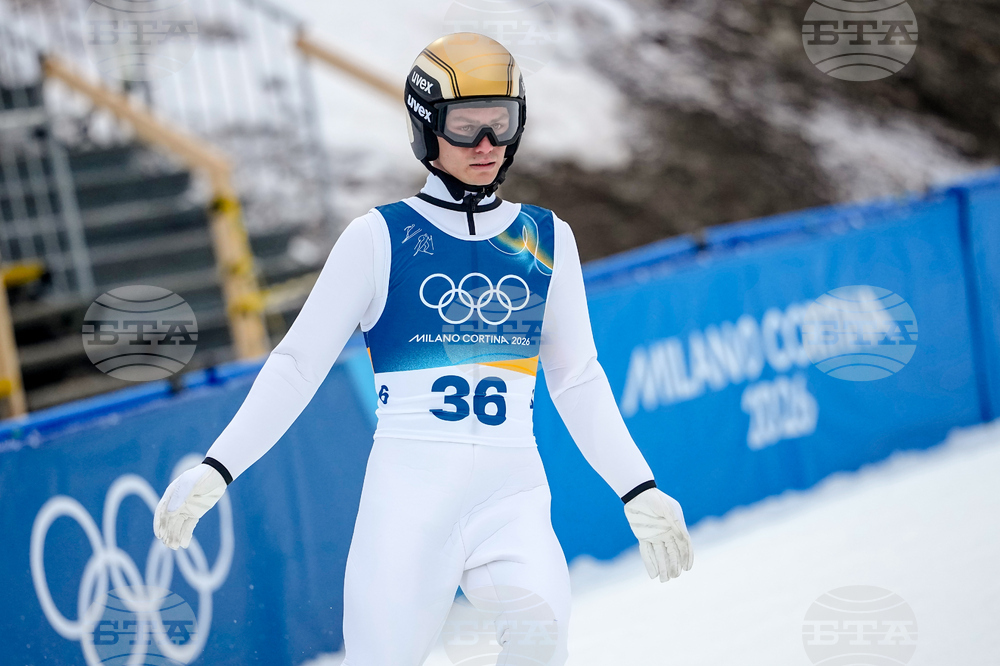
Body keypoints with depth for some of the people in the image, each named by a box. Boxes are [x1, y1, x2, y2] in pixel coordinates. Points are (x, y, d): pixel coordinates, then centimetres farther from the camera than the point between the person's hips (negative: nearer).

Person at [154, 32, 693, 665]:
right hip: (407, 489, -1)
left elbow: (577, 379, 20)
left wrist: (640, 493, 17)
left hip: (512, 493, 2)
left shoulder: (546, 239, 13)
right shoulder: (380, 238, 3)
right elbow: (298, 364, 5)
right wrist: (216, 470, -3)